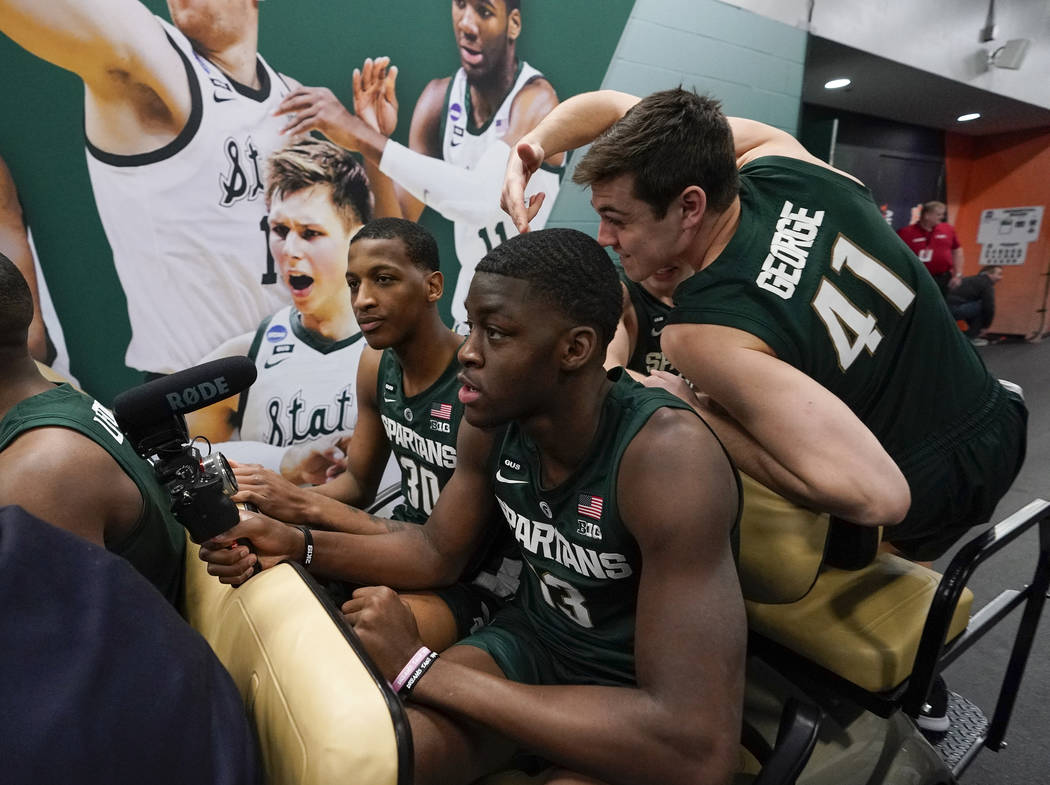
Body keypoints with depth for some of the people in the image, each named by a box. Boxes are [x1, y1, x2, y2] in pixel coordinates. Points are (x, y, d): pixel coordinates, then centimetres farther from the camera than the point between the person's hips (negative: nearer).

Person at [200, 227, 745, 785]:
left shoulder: (666, 453, -32)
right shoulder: (491, 421, -11)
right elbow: (438, 550, 5)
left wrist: (422, 669, -31)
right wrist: (300, 546, -12)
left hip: (644, 710, -4)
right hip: (529, 639, 5)